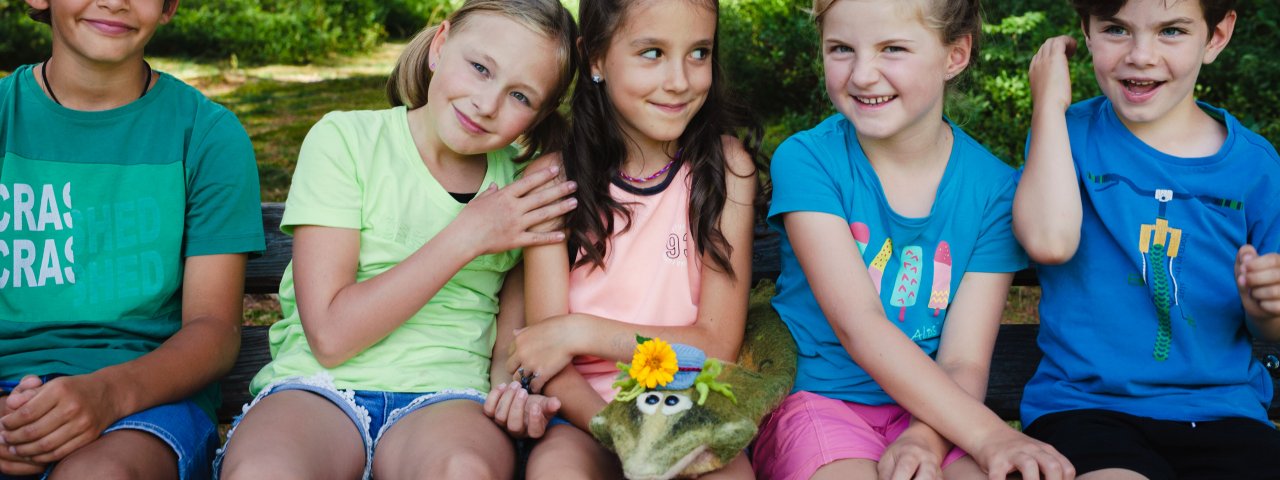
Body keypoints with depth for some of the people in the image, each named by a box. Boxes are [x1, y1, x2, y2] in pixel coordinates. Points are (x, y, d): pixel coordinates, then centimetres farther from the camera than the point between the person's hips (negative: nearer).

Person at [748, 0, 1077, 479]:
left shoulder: (994, 187, 0)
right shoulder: (807, 161, -5)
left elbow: (964, 362, -3)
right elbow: (860, 327, -16)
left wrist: (925, 440, -25)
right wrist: (986, 433, -25)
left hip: (932, 412, 2)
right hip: (818, 399, -1)